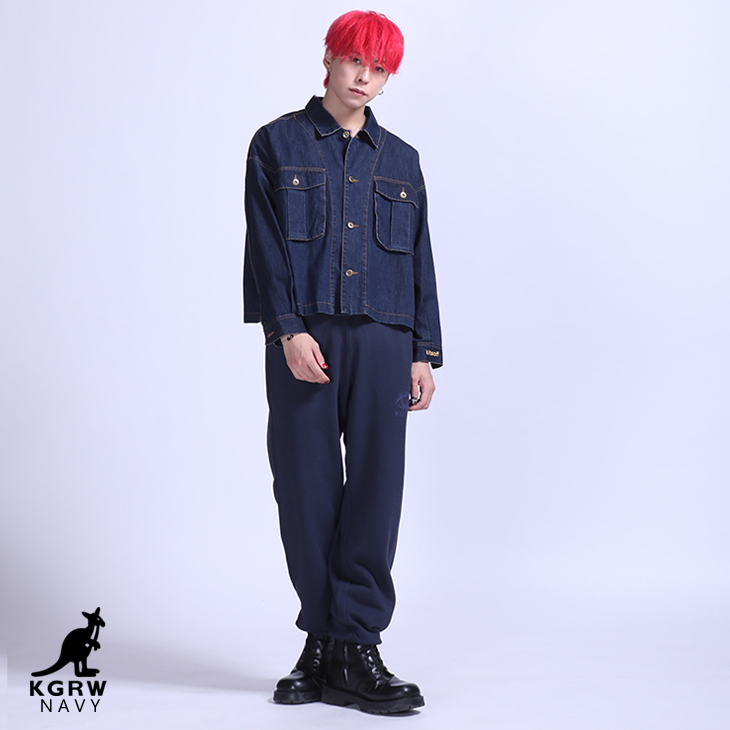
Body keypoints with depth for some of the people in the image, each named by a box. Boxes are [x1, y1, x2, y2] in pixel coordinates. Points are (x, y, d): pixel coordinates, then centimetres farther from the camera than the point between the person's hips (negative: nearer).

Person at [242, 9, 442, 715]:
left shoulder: (400, 161, 18)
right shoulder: (278, 144, 9)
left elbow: (420, 260, 16)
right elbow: (266, 245, 0)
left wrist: (424, 352, 8)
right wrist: (289, 330, -12)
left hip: (381, 340, 2)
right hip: (303, 339, -2)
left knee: (376, 489, -2)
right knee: (307, 491, 1)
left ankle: (353, 647, 5)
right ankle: (325, 637, 15)